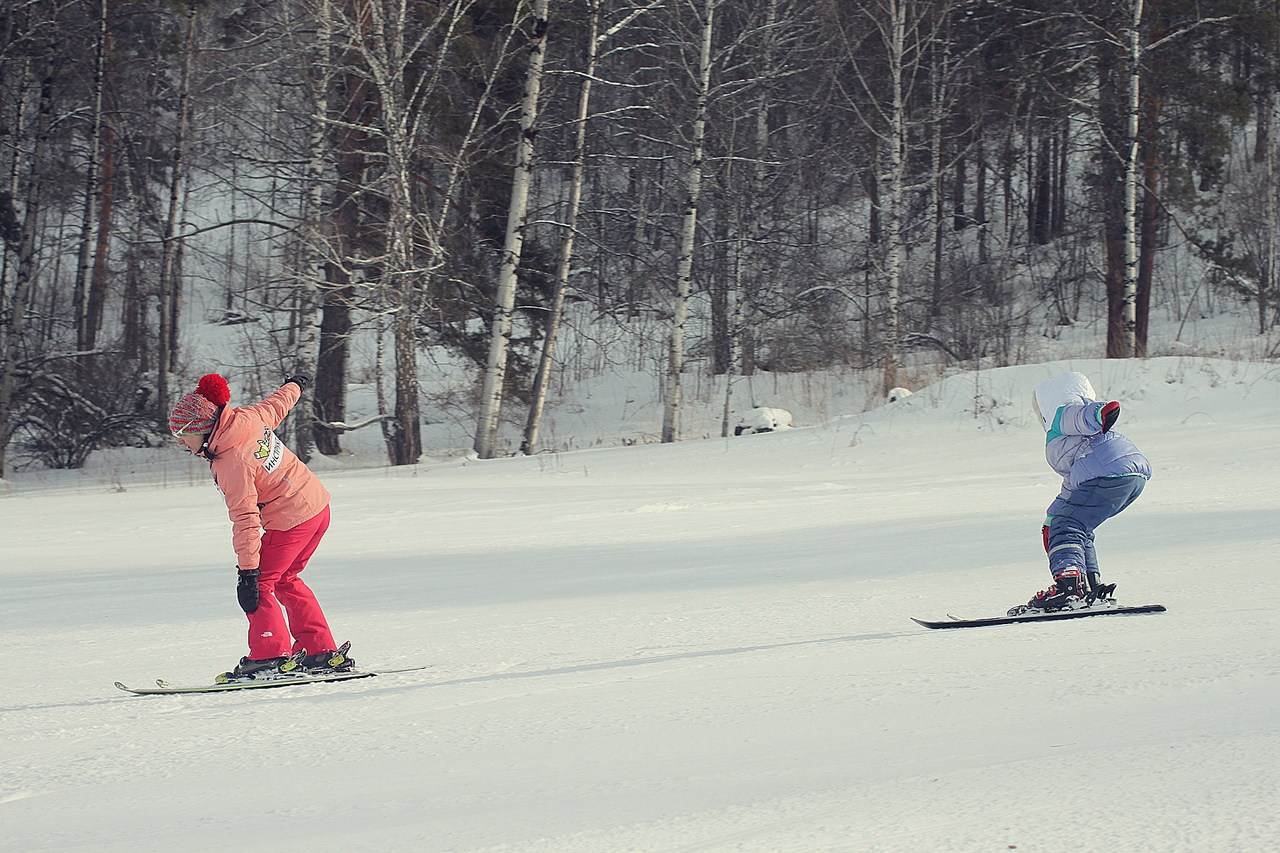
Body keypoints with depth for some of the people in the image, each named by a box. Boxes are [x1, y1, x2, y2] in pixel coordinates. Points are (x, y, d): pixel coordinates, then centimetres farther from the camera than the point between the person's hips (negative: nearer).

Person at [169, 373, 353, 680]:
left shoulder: (231, 463, -24)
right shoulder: (248, 417, -2)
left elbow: (246, 518, -27)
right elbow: (276, 405, 19)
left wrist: (247, 570, -26)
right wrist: (294, 386, 41)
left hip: (291, 521, -10)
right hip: (317, 505, 10)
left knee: (259, 583, -4)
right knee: (285, 580, 19)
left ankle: (271, 656, -7)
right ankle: (321, 650, 18)